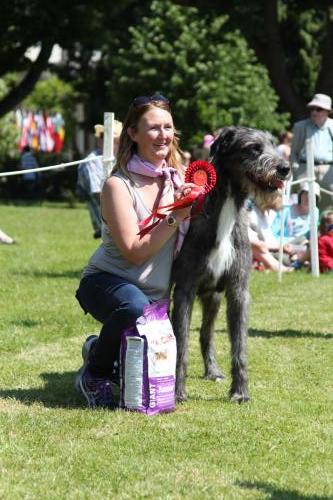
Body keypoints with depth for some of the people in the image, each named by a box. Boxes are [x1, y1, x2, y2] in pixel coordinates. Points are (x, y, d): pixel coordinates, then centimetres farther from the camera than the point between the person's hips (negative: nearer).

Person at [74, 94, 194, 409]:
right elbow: (134, 251, -22)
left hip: (156, 293, 6)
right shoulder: (118, 185, -17)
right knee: (134, 308, -41)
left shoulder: (177, 179, 0)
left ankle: (98, 348, 34)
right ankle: (95, 374, -14)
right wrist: (176, 217, -27)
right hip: (107, 282, -6)